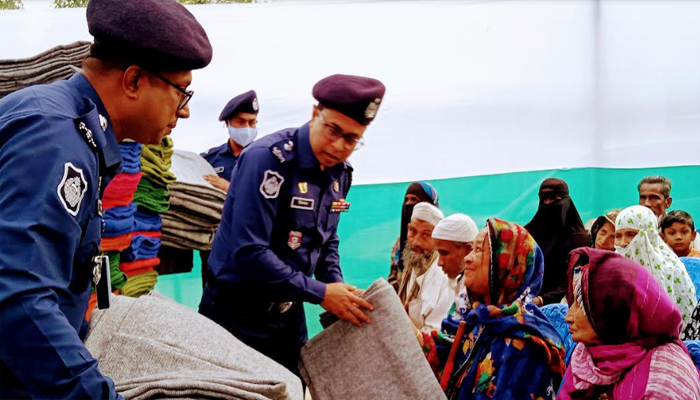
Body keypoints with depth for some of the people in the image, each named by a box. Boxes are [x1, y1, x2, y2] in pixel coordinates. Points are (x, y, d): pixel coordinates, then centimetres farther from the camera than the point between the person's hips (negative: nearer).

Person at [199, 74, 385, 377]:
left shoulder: (340, 173, 2)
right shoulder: (269, 158, -22)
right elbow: (248, 252, -28)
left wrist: (338, 288, -3)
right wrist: (320, 293, -23)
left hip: (289, 315, 7)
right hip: (237, 315, -7)